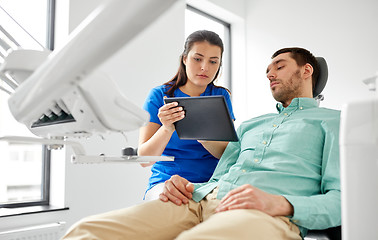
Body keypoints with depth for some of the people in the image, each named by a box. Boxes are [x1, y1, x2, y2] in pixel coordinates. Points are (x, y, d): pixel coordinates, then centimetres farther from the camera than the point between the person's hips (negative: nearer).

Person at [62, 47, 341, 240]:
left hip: (263, 213, -4)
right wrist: (188, 188, 2)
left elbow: (342, 198, 2)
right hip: (203, 200, 5)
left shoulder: (334, 121, 17)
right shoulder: (250, 124, 33)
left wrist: (282, 204, -17)